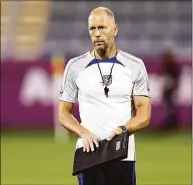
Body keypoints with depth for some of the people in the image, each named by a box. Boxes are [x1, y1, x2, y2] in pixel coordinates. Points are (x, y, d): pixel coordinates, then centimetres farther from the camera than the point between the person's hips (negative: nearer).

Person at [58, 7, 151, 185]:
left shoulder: (135, 66, 5)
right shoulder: (76, 66, 5)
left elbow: (144, 115, 1)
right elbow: (63, 113, 7)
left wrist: (124, 129, -20)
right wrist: (83, 132, -13)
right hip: (89, 152, 0)